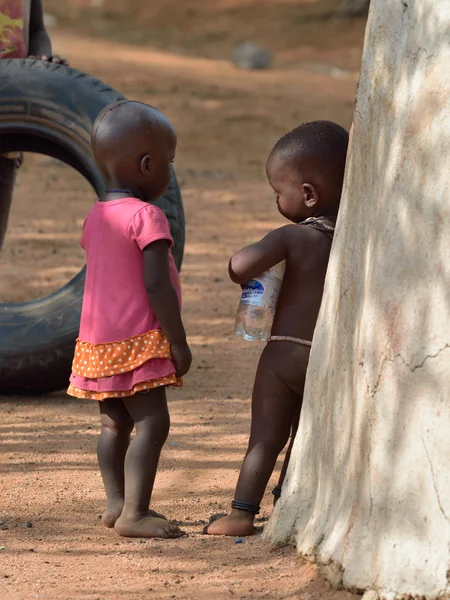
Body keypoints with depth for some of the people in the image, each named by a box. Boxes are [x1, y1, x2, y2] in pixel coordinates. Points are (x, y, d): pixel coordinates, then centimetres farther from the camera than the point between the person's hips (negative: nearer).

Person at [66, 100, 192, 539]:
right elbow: (156, 286, -20)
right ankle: (133, 513, -15)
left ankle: (117, 503, 21)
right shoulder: (146, 217, -15)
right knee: (152, 423, -10)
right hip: (137, 340, -9)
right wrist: (178, 342, -14)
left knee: (114, 423, 15)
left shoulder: (95, 217, 11)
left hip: (98, 340, 9)